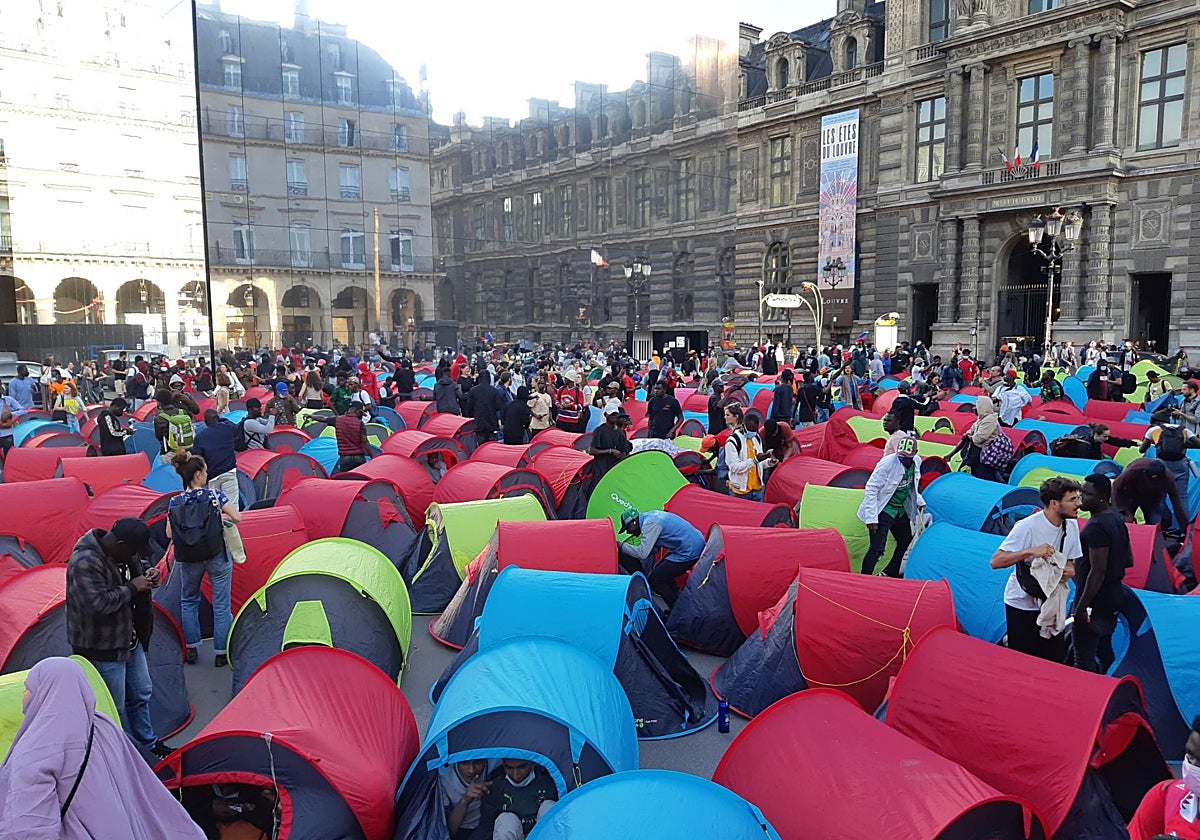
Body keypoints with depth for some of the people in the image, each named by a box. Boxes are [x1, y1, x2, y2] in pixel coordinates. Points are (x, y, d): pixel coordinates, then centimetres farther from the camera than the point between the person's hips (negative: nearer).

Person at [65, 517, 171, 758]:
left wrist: (146, 575, -4)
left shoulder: (122, 552, -2)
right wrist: (132, 587, -23)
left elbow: (133, 569, 18)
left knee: (141, 693, 23)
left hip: (130, 638, 9)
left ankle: (149, 743, 41)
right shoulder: (85, 562, -28)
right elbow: (99, 603, -35)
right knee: (114, 708, 5)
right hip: (102, 649, -9)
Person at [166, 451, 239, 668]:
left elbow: (169, 534, 1)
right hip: (217, 558, -3)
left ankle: (191, 649, 25)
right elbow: (237, 518, -13)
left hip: (188, 560, 3)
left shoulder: (175, 502, -3)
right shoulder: (214, 495, -12)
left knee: (188, 601, 23)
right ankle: (221, 653, 13)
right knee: (221, 604, 8)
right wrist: (223, 515, 9)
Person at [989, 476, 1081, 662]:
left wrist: (1070, 570, -11)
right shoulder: (1027, 527, -22)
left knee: (1057, 660, 10)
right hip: (1022, 604, -6)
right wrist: (1030, 551, -34)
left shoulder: (1071, 526, -1)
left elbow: (1069, 561, 13)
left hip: (1052, 605, 6)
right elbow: (995, 562, -24)